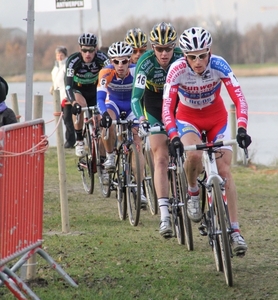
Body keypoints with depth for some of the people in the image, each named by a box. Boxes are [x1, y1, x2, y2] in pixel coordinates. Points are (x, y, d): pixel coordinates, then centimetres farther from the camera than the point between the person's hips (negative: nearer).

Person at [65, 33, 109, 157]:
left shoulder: (102, 58, -26)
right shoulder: (73, 60, -32)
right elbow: (68, 85, -39)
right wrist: (74, 103, -56)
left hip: (93, 90, 3)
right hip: (76, 90, -3)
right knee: (80, 105, -34)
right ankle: (79, 141, -21)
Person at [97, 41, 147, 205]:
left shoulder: (136, 72, -29)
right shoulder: (106, 73, -29)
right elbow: (100, 97, -36)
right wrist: (104, 113, -55)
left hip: (132, 107, 0)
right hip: (114, 104, 0)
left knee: (137, 144, -15)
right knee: (107, 122, -35)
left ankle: (140, 189, -16)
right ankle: (110, 156, -9)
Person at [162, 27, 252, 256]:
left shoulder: (219, 65, -28)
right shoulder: (177, 70, -29)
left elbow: (239, 99, -31)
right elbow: (167, 108, -33)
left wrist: (242, 129, -46)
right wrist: (174, 136, -49)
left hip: (217, 118, 1)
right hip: (188, 118, -1)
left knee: (225, 171, -9)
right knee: (194, 155, -32)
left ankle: (235, 231, -6)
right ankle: (193, 192, -1)